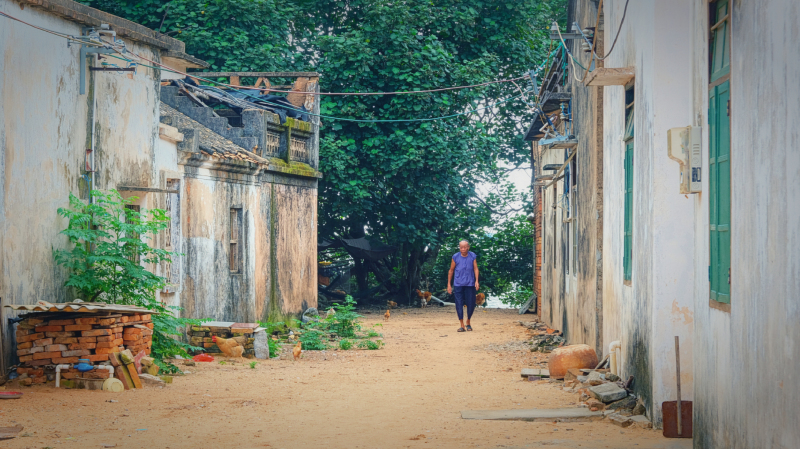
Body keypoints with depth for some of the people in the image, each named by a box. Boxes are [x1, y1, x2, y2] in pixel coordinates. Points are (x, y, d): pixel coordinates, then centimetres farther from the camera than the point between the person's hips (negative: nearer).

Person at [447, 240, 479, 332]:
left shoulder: (473, 256, 4)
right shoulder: (455, 257, 3)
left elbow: (476, 269, 1)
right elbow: (451, 271, 10)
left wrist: (476, 281, -14)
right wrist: (449, 284, 8)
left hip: (470, 284, 0)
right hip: (458, 284, 0)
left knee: (471, 304, 0)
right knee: (459, 304, -6)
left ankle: (468, 322, 24)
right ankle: (462, 325, 1)